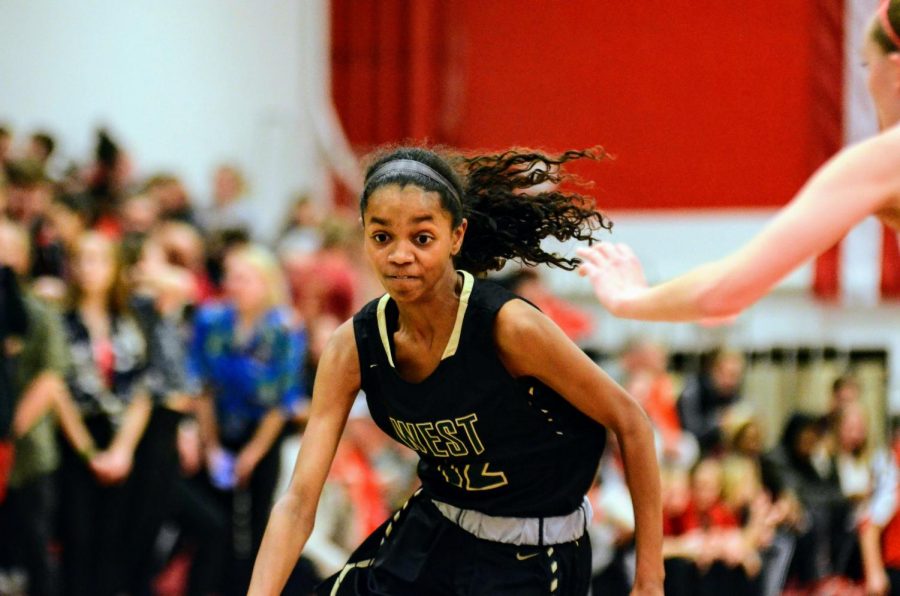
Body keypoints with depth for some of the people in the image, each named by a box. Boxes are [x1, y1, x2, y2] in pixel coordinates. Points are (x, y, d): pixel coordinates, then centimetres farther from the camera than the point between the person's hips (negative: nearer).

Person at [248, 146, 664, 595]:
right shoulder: (353, 347, -13)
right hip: (430, 537, 5)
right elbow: (298, 501, -16)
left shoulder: (510, 327, -26)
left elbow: (630, 423, -14)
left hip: (531, 559, -5)